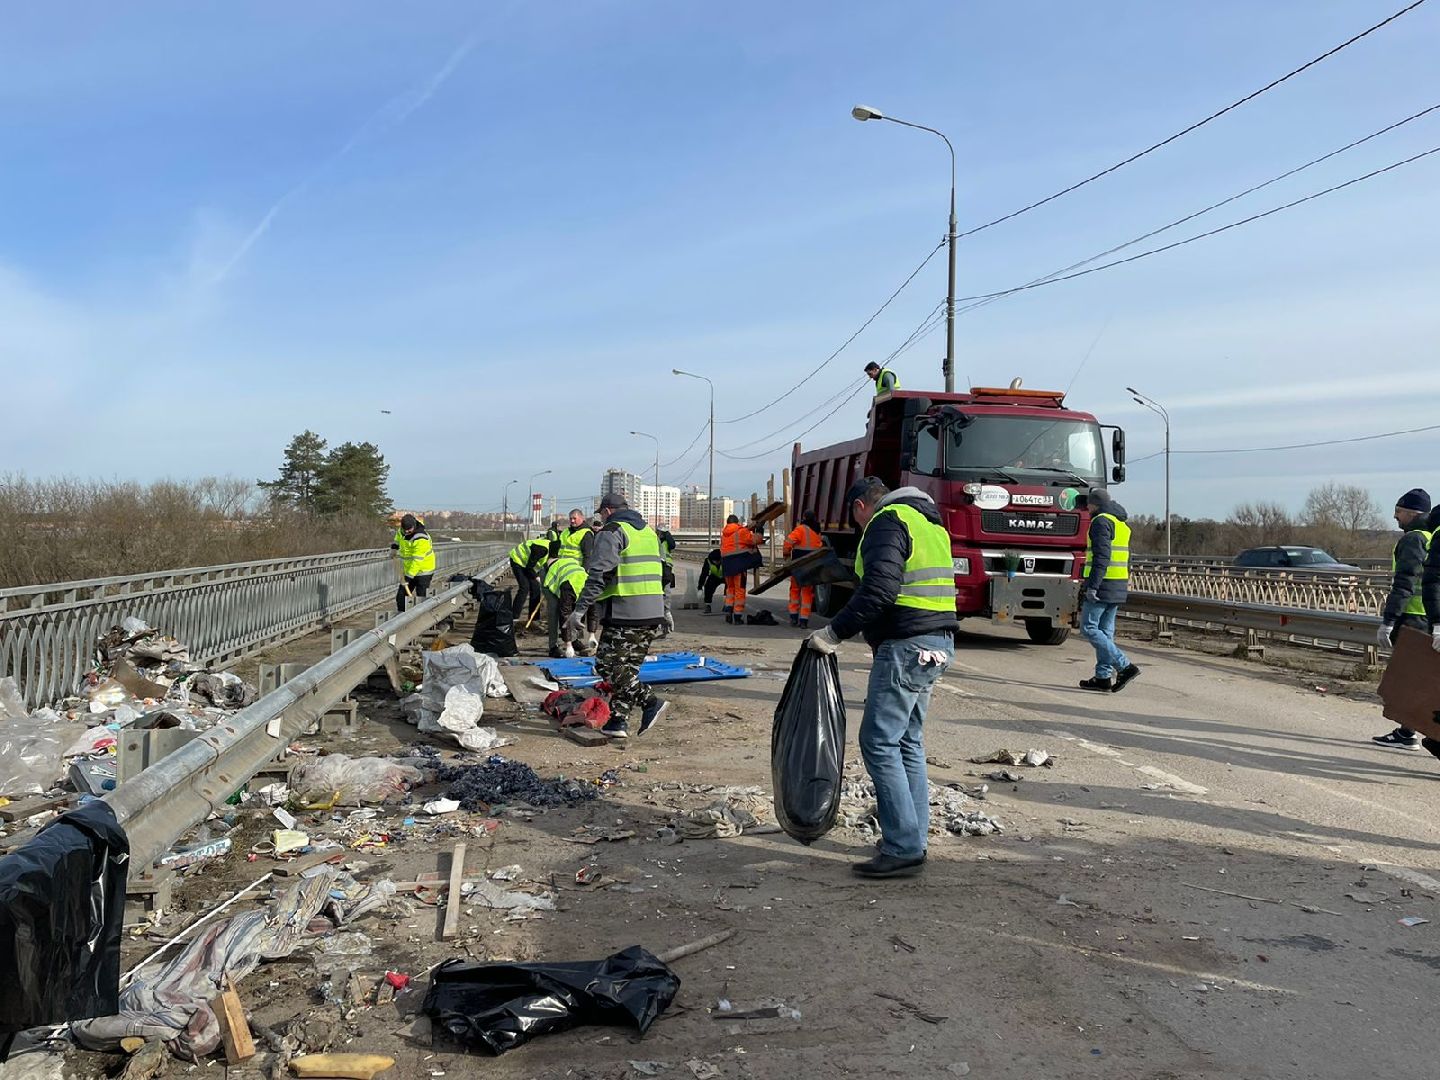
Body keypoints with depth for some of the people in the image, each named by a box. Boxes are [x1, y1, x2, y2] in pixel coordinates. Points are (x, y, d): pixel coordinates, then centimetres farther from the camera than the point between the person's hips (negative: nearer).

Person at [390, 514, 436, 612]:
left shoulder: (421, 539, -27)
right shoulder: (403, 530, -3)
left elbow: (417, 561, -29)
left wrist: (408, 577, -29)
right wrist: (395, 545, 11)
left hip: (423, 571, -8)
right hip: (408, 570, 8)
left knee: (422, 599, -11)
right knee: (401, 596, 8)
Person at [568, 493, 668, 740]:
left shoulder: (612, 531, -6)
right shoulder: (650, 532, 21)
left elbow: (598, 575, -16)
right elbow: (661, 575, 25)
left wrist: (580, 609, -15)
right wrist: (664, 610, 30)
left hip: (624, 613, -8)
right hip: (652, 613, 8)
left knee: (607, 665, -3)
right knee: (628, 668, 12)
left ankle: (651, 702, -13)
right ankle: (618, 721, 11)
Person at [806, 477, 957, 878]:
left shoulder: (887, 523, -8)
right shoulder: (930, 523, 22)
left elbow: (879, 590, -23)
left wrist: (835, 632, -19)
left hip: (906, 645, -10)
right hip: (937, 644, 10)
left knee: (880, 743, -7)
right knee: (909, 742, 16)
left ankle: (903, 848, -7)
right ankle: (913, 838, 21)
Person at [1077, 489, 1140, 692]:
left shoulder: (1101, 521, -10)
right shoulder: (1122, 523, 20)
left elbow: (1102, 556, -20)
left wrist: (1092, 585, -23)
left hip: (1103, 584, -9)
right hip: (1119, 586, 9)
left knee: (1089, 628, -6)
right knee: (1105, 631, 11)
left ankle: (1125, 666, -12)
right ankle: (1103, 677, 11)